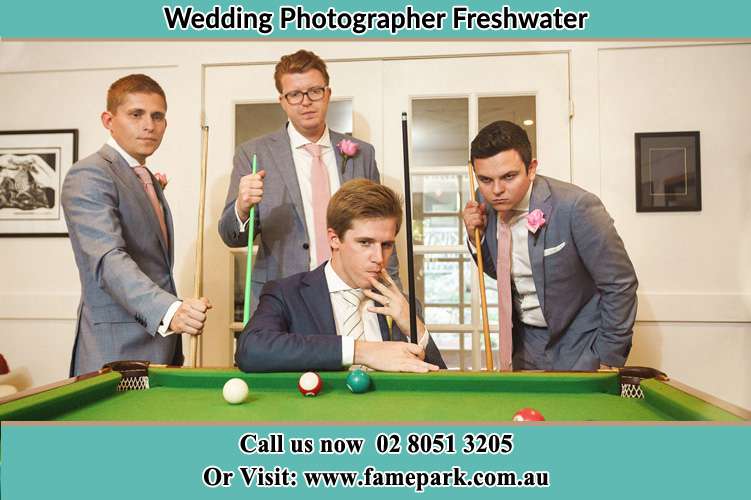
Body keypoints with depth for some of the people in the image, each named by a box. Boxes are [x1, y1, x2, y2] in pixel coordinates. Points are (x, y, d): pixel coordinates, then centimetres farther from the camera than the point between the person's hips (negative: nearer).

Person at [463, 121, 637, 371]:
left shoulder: (575, 207, -27)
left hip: (580, 343, -5)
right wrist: (477, 236, -13)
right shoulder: (486, 205, -9)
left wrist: (608, 358, -12)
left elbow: (620, 284, -18)